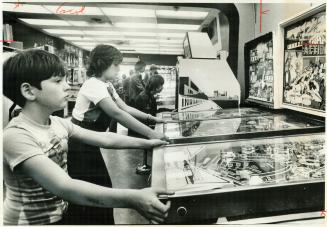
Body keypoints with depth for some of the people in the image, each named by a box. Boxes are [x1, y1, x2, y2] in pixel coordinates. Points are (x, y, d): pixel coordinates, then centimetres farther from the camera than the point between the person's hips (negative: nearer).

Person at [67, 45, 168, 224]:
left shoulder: (106, 85, 7)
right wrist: (150, 133, -36)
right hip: (78, 148, -9)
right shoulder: (94, 85, -22)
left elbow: (125, 108, 11)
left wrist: (151, 118, 0)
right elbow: (117, 113, -33)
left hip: (90, 145, 9)